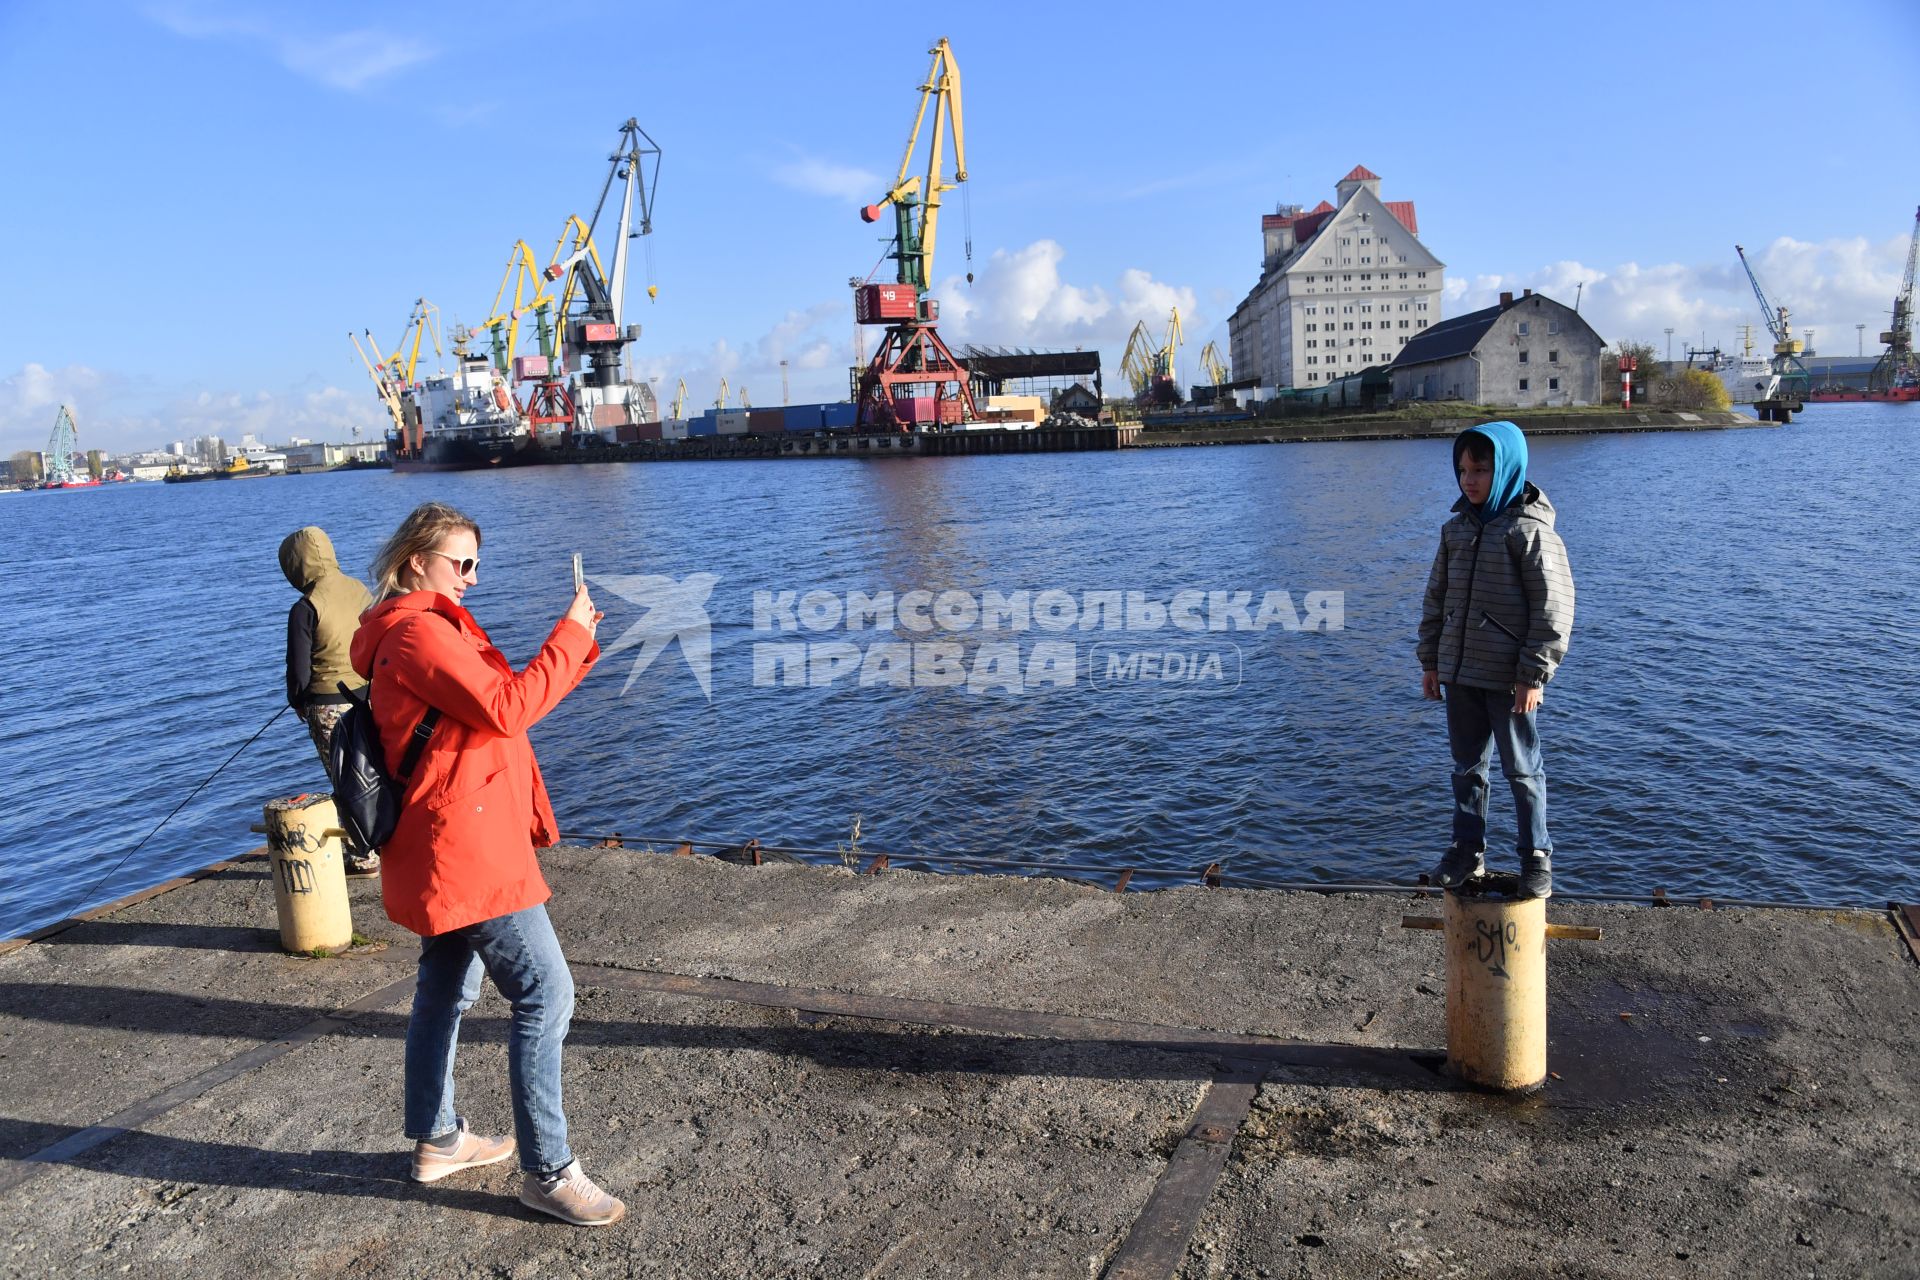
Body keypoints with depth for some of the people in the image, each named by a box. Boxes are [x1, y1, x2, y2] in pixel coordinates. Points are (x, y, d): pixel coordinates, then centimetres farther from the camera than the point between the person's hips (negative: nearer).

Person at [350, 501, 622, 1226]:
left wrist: (574, 641, 7)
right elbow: (506, 708, -24)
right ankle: (546, 1172, -3)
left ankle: (435, 1140, 36)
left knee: (447, 990, 21)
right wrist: (570, 636, -17)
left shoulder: (426, 627, 17)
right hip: (465, 848, -12)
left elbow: (505, 697, 16)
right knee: (545, 993, -10)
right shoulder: (420, 631, -17)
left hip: (449, 848, 12)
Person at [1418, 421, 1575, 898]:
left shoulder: (1530, 531, -12)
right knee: (1466, 766, 16)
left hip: (1509, 678, -6)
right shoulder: (1456, 527, 7)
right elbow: (1436, 598, 14)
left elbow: (1553, 609, -13)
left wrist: (1534, 676, -15)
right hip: (1459, 673, 6)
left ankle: (1535, 858, 21)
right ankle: (1467, 851, 29)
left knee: (1522, 770, 6)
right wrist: (1430, 661, 12)